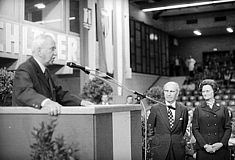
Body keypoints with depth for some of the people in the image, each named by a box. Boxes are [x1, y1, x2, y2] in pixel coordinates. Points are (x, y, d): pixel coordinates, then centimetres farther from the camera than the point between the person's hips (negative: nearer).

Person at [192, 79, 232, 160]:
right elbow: (195, 129, 1)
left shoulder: (223, 109, 9)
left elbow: (228, 128, 5)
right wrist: (205, 145, -10)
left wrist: (222, 143, -8)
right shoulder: (198, 110, 7)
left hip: (221, 149, 1)